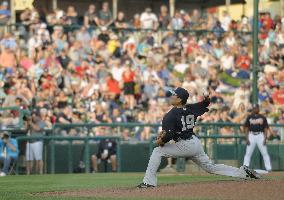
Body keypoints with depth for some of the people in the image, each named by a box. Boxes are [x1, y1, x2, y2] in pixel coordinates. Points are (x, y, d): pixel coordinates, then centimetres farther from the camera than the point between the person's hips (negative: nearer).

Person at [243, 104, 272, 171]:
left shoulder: (263, 118, 6)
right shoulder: (249, 117, 7)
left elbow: (266, 129, 5)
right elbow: (246, 128, 7)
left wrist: (265, 138, -5)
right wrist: (247, 138, -3)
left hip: (260, 135, 0)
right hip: (252, 135, 0)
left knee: (264, 153, -3)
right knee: (248, 153, -2)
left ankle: (269, 169, -1)